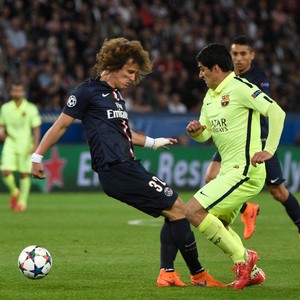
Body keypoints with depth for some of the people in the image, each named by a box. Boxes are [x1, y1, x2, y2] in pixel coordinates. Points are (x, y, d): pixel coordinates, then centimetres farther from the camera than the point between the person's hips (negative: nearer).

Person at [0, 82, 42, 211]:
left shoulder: (31, 108, -3)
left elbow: (36, 128, -3)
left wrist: (35, 145, -11)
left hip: (26, 146, -2)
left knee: (24, 174, -1)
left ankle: (22, 201, 12)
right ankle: (14, 192, 17)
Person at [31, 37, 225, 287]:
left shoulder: (116, 95, 20)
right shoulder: (88, 91, -5)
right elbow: (61, 125, -3)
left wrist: (152, 142, 39)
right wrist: (37, 157, -3)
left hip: (128, 168, 10)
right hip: (117, 170, -10)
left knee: (174, 212, 9)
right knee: (177, 208, -9)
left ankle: (167, 273, 8)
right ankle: (198, 274, -3)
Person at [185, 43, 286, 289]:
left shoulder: (240, 88, -13)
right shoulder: (210, 96, 15)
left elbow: (277, 112, -21)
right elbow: (206, 135, 17)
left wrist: (269, 150, -23)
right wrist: (195, 131, -7)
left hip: (244, 170, -10)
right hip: (230, 169, 10)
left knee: (193, 211, -16)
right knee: (218, 225, 16)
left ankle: (243, 258, -9)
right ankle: (252, 272, 21)